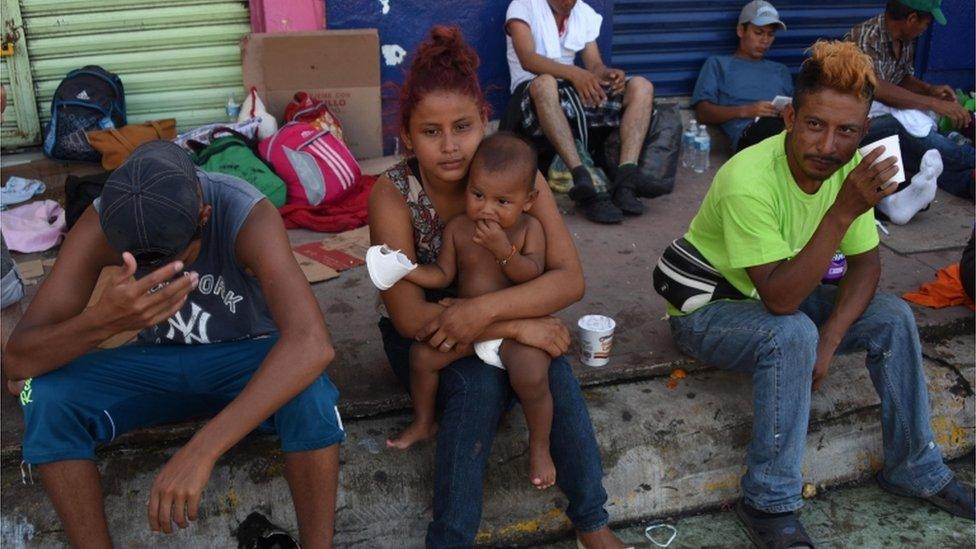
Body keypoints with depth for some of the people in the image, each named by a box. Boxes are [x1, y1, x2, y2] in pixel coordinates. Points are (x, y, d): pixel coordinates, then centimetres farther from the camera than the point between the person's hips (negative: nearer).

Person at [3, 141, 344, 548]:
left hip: (248, 358, -3)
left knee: (308, 391, -36)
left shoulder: (248, 216, -31)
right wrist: (105, 320, -47)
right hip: (160, 363, 3)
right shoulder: (100, 224, -22)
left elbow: (312, 344, -46)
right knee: (45, 395, -23)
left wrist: (201, 449, -53)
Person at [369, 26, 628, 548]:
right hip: (423, 338, -2)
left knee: (549, 361, -28)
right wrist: (519, 326, -32)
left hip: (494, 328, 2)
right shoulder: (393, 194, -22)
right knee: (480, 383, -32)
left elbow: (570, 279, -22)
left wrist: (486, 309, -37)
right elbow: (409, 316, -26)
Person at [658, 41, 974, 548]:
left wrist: (828, 342, -18)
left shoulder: (850, 165, -13)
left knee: (892, 316, -7)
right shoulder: (748, 180, -33)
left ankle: (914, 469, 11)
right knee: (792, 334, -34)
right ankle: (768, 504, -19)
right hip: (706, 310, -6)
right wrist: (843, 212, -42)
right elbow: (780, 299, -35)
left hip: (779, 296, 7)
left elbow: (865, 263, -4)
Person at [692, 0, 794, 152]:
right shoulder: (719, 64, 22)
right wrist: (745, 111, -7)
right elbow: (702, 112, 8)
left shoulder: (780, 70, 36)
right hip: (749, 132, -4)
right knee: (772, 123, -42)